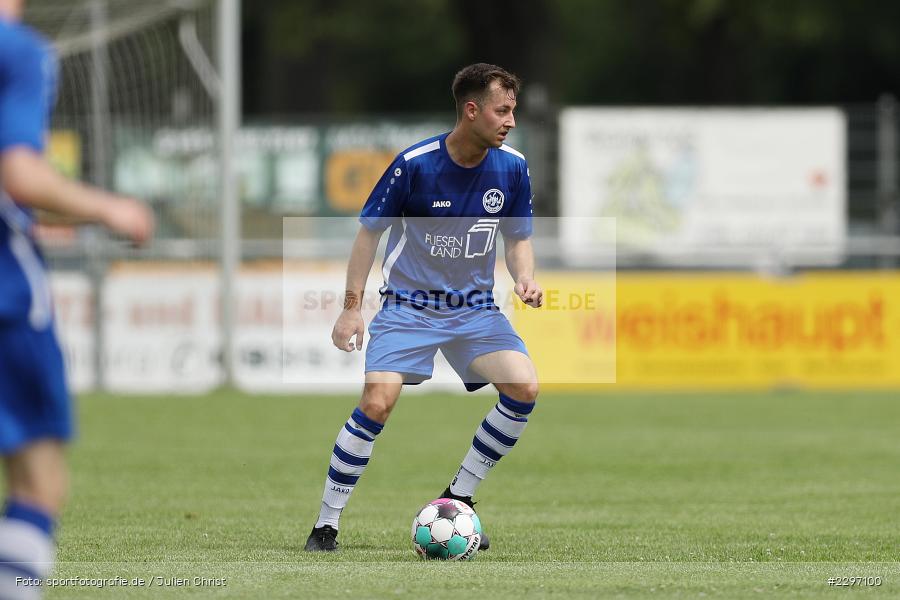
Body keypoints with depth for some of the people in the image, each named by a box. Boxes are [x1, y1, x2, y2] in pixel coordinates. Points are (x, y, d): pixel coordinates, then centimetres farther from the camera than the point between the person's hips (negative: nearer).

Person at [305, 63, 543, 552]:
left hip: (476, 310, 4)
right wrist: (352, 307, -8)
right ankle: (326, 525, -6)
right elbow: (370, 232, -4)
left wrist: (524, 277, -12)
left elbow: (517, 238, 10)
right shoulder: (414, 163, -14)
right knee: (377, 402, -22)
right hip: (408, 306, -4)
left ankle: (458, 498, 1)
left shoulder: (512, 168, -3)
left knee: (524, 387, -18)